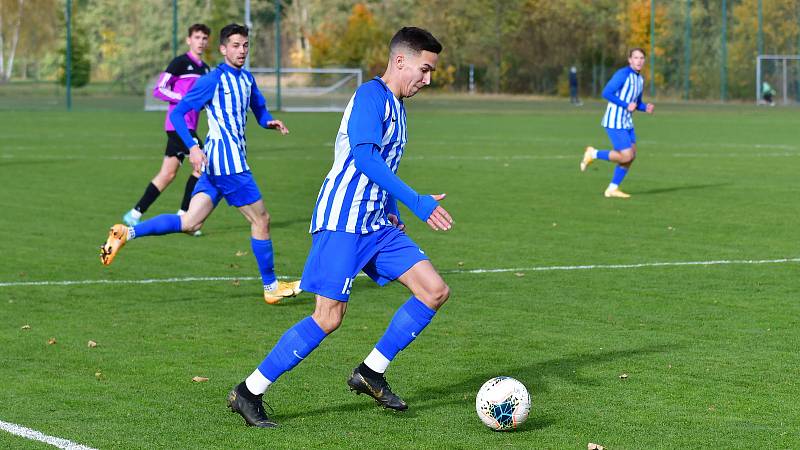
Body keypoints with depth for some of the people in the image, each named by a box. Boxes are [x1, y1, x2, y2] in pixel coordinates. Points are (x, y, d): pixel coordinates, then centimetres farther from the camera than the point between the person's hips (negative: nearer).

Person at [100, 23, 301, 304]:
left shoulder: (247, 79, 16)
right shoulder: (213, 79, -9)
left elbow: (260, 111, 29)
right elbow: (177, 114, -10)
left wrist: (269, 122, 5)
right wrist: (192, 147, -22)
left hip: (216, 164, 8)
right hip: (227, 158, -8)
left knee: (189, 223, 2)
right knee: (261, 220, 0)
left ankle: (126, 233, 0)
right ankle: (271, 287, 11)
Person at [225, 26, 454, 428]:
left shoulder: (397, 107, 18)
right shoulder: (371, 94, -12)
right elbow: (364, 156, -27)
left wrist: (390, 212, 18)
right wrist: (417, 203, -29)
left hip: (376, 224, 9)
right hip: (341, 220, -9)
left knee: (435, 291, 0)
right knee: (329, 317, -13)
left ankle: (371, 373, 9)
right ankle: (248, 393, -2)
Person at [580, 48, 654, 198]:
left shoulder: (640, 79, 13)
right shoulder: (623, 74, -14)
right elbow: (606, 93, -19)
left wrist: (646, 107, 0)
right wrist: (626, 105, -21)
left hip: (627, 123, 9)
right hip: (614, 122, -9)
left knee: (631, 156, 5)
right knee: (626, 156, -13)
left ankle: (612, 189, 13)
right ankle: (593, 154, 5)